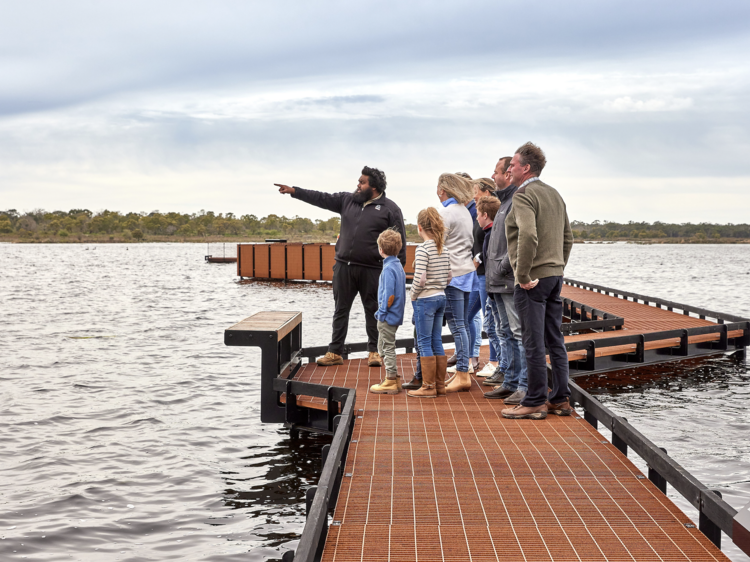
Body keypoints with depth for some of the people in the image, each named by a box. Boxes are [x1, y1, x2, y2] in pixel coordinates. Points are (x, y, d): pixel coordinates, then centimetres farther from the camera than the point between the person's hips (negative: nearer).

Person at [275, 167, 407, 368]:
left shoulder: (390, 209, -2)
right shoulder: (348, 200, 11)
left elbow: (399, 241, -4)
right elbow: (322, 199, 11)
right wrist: (293, 191, 5)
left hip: (371, 270, -4)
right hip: (344, 266, 4)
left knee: (373, 311, 5)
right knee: (341, 309, 8)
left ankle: (374, 352, 18)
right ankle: (335, 353, 14)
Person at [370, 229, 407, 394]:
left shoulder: (388, 269, -18)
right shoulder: (399, 266, 10)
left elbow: (389, 295, -24)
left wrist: (382, 312, -15)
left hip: (388, 317, -10)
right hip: (396, 314, 10)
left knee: (388, 348, -1)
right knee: (383, 348, 18)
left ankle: (391, 381, 4)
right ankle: (394, 380, 22)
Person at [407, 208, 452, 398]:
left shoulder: (423, 249, -16)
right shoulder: (444, 249, 7)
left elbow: (420, 279, -22)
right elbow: (449, 276, 11)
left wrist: (413, 295, -8)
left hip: (425, 299, -8)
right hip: (441, 297, 8)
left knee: (424, 343, 0)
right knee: (437, 342, 13)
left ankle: (429, 387, 3)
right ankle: (440, 385, 17)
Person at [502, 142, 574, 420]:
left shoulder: (523, 196, -12)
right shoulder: (554, 194, 16)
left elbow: (528, 235, -28)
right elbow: (568, 238, 20)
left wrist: (523, 275, -22)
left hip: (533, 280, -9)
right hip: (555, 275, 9)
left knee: (534, 342, -3)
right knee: (555, 340, 12)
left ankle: (535, 402, 2)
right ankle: (561, 399, 17)